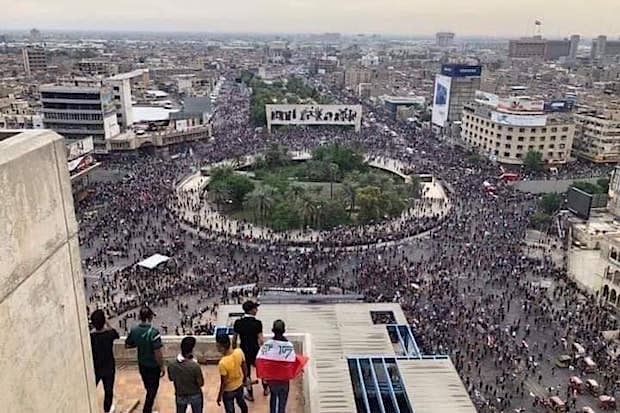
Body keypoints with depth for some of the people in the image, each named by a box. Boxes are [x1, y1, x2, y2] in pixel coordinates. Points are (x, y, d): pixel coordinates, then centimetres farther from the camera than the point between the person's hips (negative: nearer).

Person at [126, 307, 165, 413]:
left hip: (142, 365, 7)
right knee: (152, 390, 12)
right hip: (153, 366, -7)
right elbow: (157, 353, -26)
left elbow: (127, 345, 5)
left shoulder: (134, 331, -10)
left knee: (148, 388, 28)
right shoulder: (153, 332, -28)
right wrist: (162, 366, -14)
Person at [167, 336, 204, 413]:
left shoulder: (171, 365, -19)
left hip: (180, 396, 3)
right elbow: (201, 383, -17)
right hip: (195, 396, -3)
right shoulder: (195, 366, -30)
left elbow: (171, 379, 1)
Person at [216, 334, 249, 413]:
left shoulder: (223, 363, -37)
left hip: (228, 391, -5)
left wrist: (219, 396, -8)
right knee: (241, 403, 31)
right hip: (239, 385, 5)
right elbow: (244, 367, -5)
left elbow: (223, 383, -24)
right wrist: (245, 378, 14)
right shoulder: (239, 352, -23)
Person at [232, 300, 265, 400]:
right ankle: (265, 389, 39)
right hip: (255, 351, -2)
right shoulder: (257, 323, -18)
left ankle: (250, 395, 26)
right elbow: (260, 340, -18)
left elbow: (234, 339, 0)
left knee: (246, 373, 16)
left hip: (244, 351, 2)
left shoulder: (238, 322, -8)